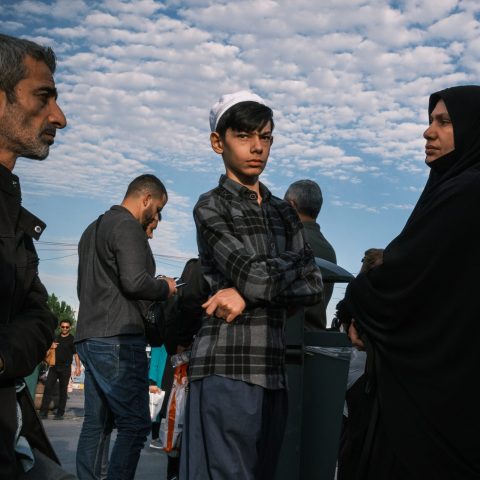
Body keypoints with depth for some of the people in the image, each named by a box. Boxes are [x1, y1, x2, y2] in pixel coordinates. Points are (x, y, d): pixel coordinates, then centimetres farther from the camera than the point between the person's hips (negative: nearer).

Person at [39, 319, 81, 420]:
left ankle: (60, 413, 7)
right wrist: (51, 346, 1)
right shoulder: (55, 338, 16)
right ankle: (43, 412, -2)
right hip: (53, 367, 4)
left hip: (65, 368, -4)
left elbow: (76, 354, -2)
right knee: (48, 388, -4)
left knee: (63, 391, 1)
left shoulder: (72, 339, 3)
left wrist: (78, 367, -13)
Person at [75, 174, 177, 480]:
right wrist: (165, 287, -1)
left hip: (89, 337, 10)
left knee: (97, 423, 9)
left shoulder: (93, 229, 23)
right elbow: (135, 281, -20)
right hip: (118, 339, -10)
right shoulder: (128, 226, -7)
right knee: (135, 423, -7)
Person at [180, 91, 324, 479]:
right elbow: (254, 276, -13)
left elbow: (314, 287, 5)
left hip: (274, 369, 6)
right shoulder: (211, 207, 1)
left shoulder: (284, 212, 17)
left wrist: (250, 294, -8)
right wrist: (295, 260, 5)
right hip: (227, 366, -5)